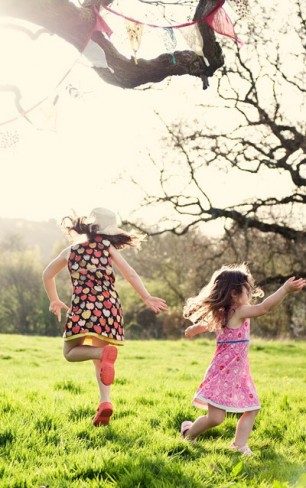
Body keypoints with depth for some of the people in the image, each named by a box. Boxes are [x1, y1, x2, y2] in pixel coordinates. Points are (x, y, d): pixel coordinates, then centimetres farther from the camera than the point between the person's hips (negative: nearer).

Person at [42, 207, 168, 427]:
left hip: (83, 305, -1)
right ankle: (105, 401, -4)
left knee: (70, 352, 7)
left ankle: (104, 352, -24)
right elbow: (130, 274, 0)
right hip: (109, 306, 2)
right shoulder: (108, 247, 9)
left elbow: (47, 275, 27)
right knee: (99, 360, 15)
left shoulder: (70, 251, 15)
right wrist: (147, 298, 1)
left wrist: (54, 301, 40)